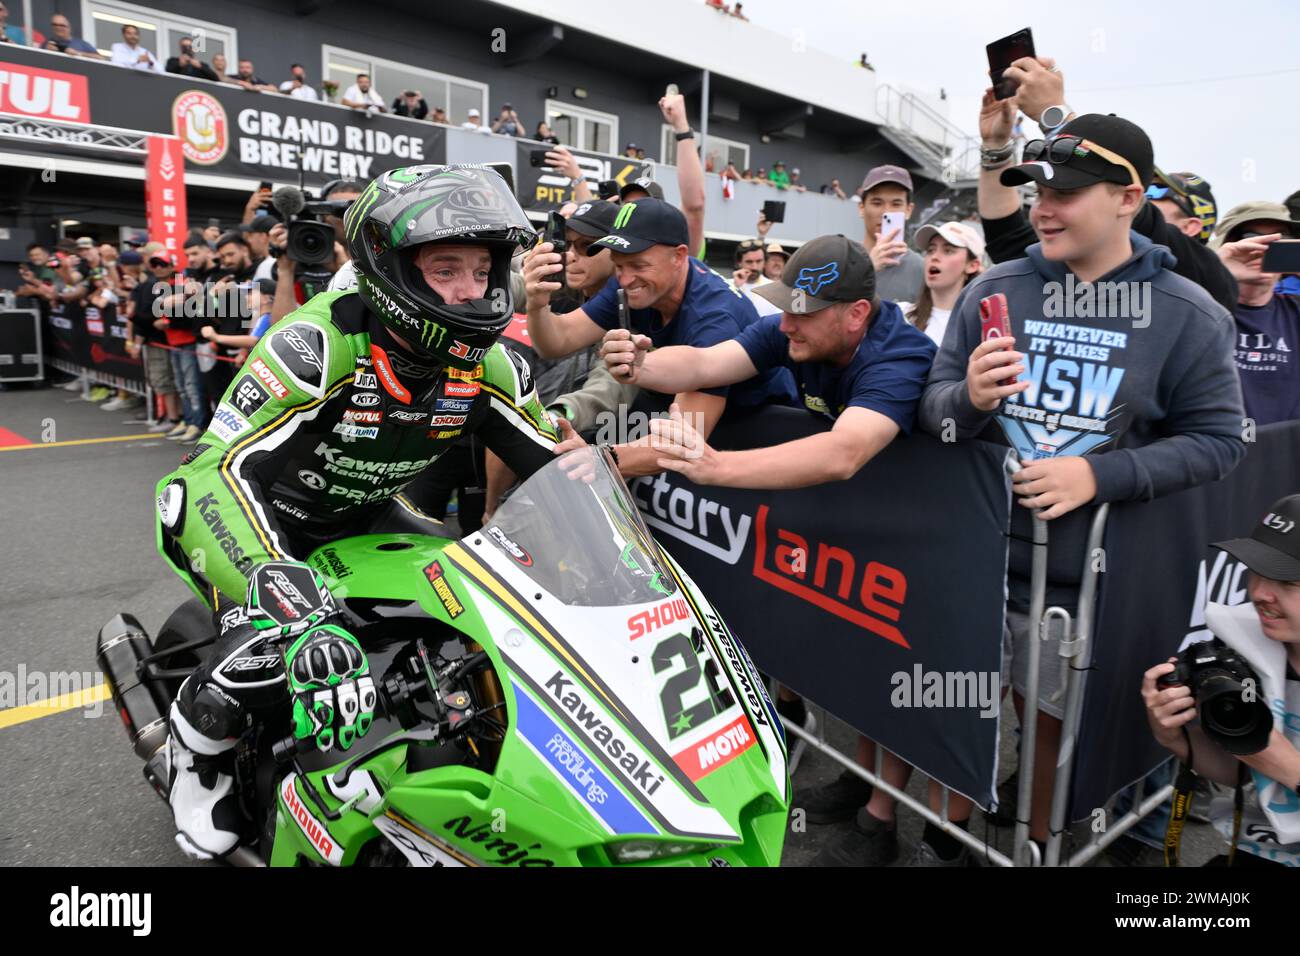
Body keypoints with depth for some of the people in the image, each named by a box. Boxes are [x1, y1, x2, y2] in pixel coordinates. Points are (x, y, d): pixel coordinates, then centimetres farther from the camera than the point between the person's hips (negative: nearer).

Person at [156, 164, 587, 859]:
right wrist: (280, 585, -51)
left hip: (362, 516, 6)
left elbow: (555, 464, -4)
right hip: (265, 512, -5)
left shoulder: (484, 364, -14)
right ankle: (196, 748, 8)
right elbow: (216, 469, -37)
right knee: (272, 649, -29)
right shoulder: (319, 343, -32)